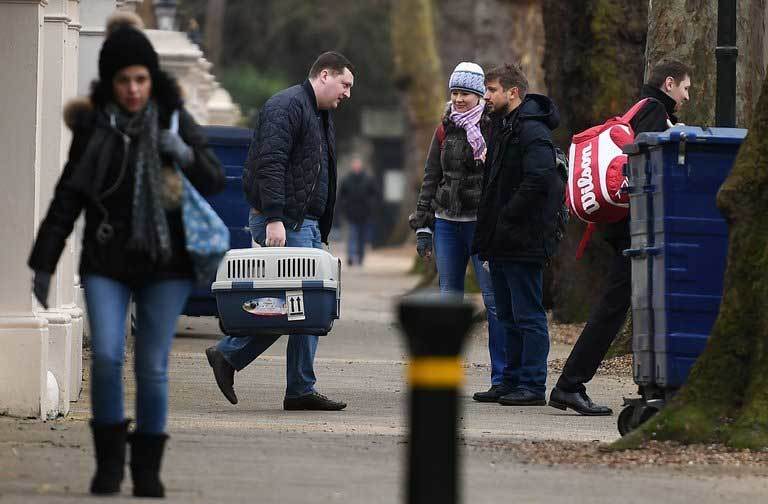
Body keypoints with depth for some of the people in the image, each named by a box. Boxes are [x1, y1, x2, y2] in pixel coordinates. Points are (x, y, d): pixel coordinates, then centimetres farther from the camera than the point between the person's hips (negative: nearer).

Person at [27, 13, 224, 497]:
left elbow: (215, 182, 2)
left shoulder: (175, 120, 2)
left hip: (165, 262, 0)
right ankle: (109, 459, 2)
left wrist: (187, 155, -18)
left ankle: (148, 469, 12)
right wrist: (44, 263, 4)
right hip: (106, 262, 0)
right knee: (106, 354, -15)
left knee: (153, 367, 0)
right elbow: (67, 198, 6)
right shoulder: (93, 126, 2)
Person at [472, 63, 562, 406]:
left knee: (528, 315, -6)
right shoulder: (502, 126, 17)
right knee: (508, 316, 14)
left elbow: (539, 180, -25)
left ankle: (532, 385, -4)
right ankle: (512, 381, 21)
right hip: (502, 242, 10)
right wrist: (488, 229, 12)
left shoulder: (532, 130, -14)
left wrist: (507, 217, -19)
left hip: (522, 241, -10)